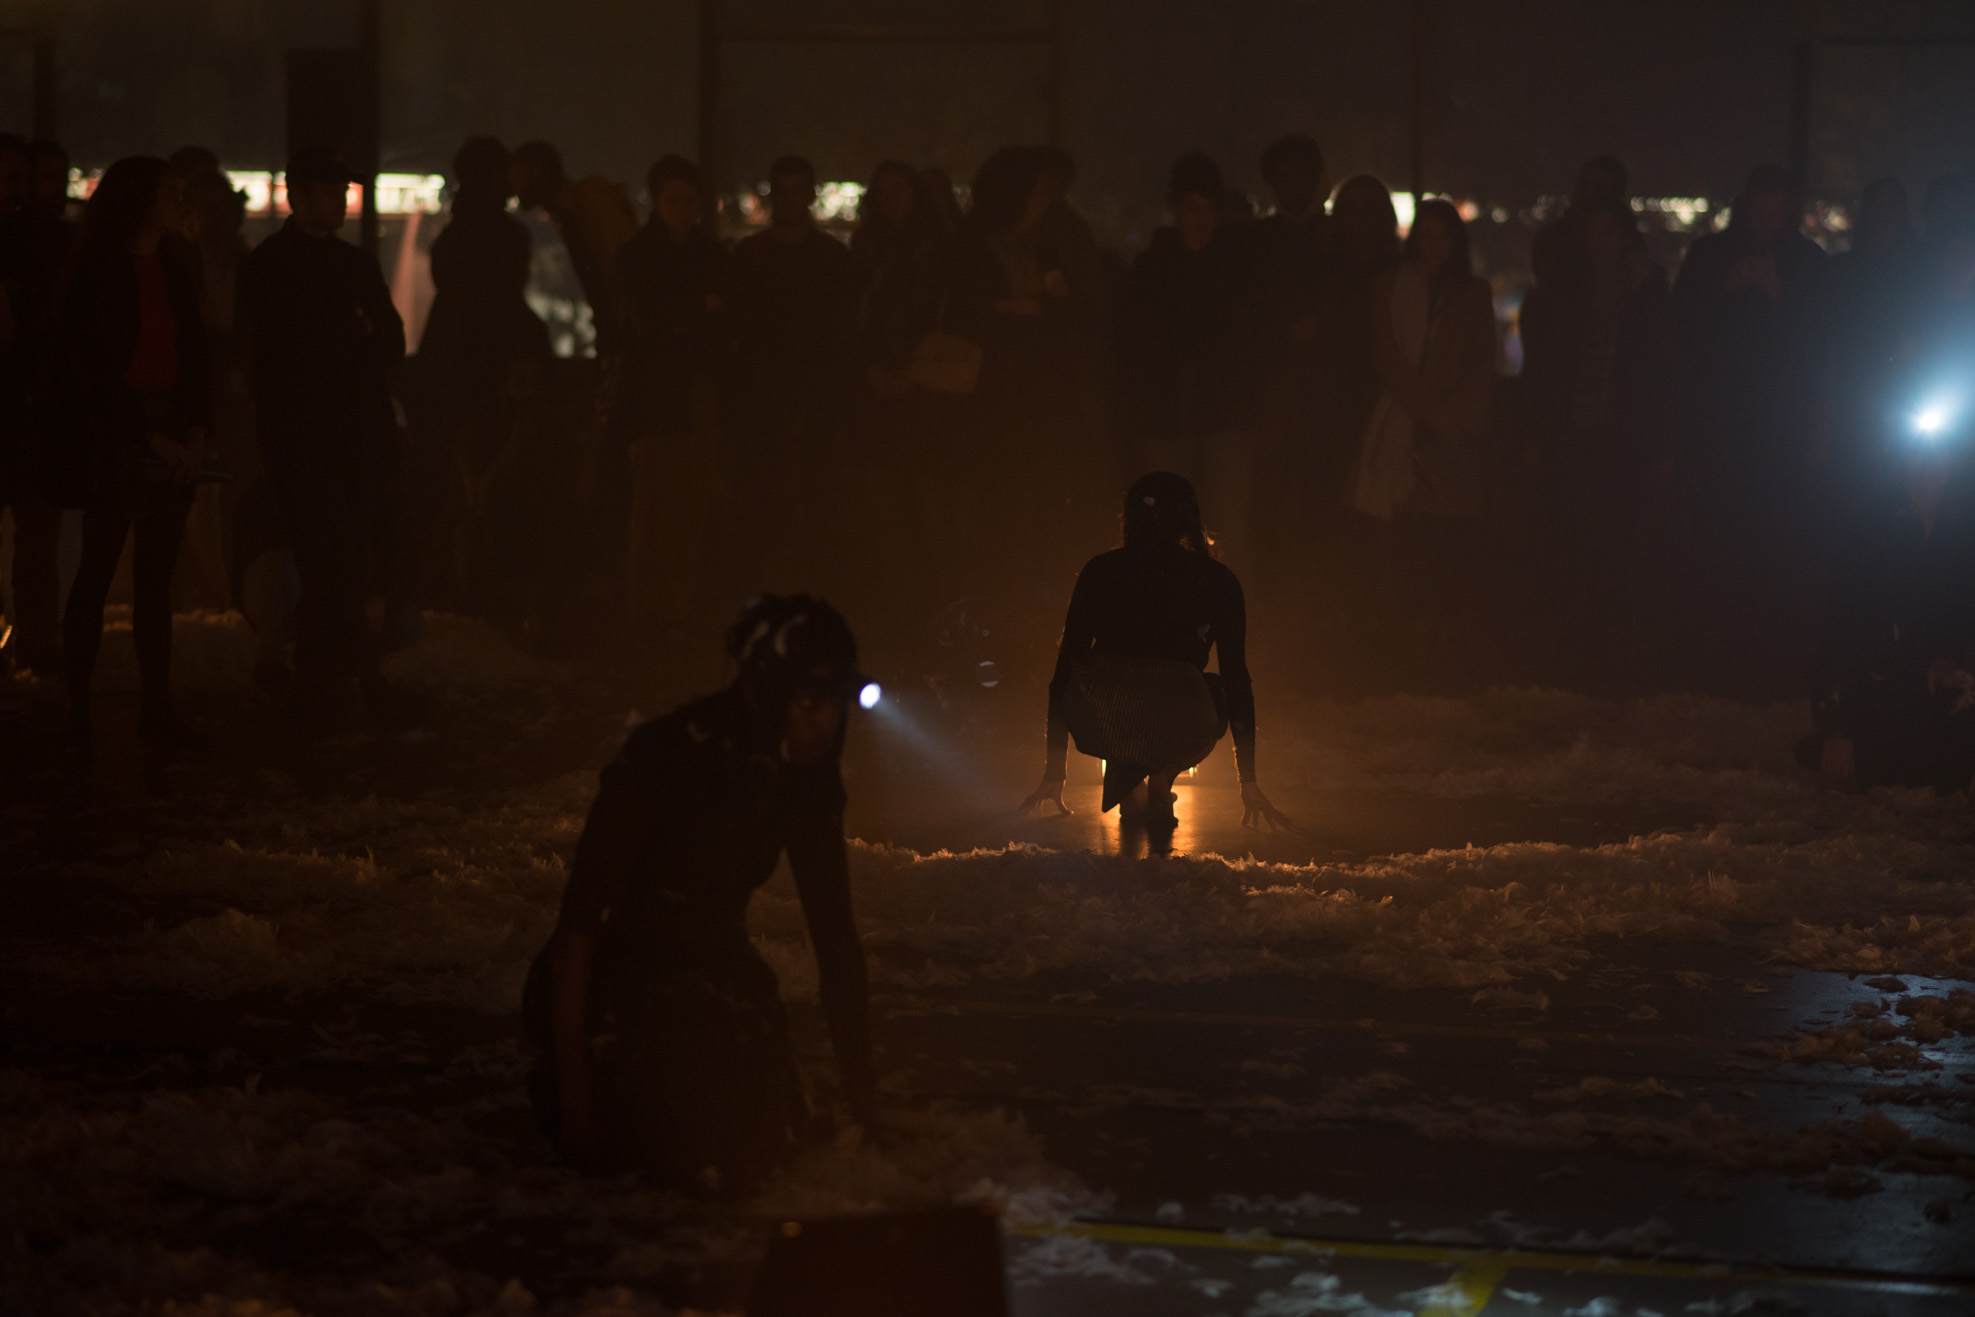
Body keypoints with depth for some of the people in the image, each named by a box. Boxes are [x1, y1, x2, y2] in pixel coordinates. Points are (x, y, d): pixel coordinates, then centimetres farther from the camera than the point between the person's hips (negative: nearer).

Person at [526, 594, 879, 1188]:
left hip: (712, 972, 6)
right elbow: (582, 911, -25)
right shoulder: (666, 756, -25)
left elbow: (835, 932, 0)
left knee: (763, 1151, -12)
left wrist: (861, 1092, -3)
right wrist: (572, 1072, -26)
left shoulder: (806, 782, -6)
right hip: (617, 977, -6)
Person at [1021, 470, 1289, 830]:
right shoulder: (1216, 580, 18)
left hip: (1101, 728, 1)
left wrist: (1053, 774, 37)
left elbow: (1065, 669, 27)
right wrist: (1250, 783, 34)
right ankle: (1161, 778, 16)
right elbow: (1237, 679, 24)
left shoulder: (1100, 571, 21)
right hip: (1180, 729, -1)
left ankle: (1127, 782, 20)